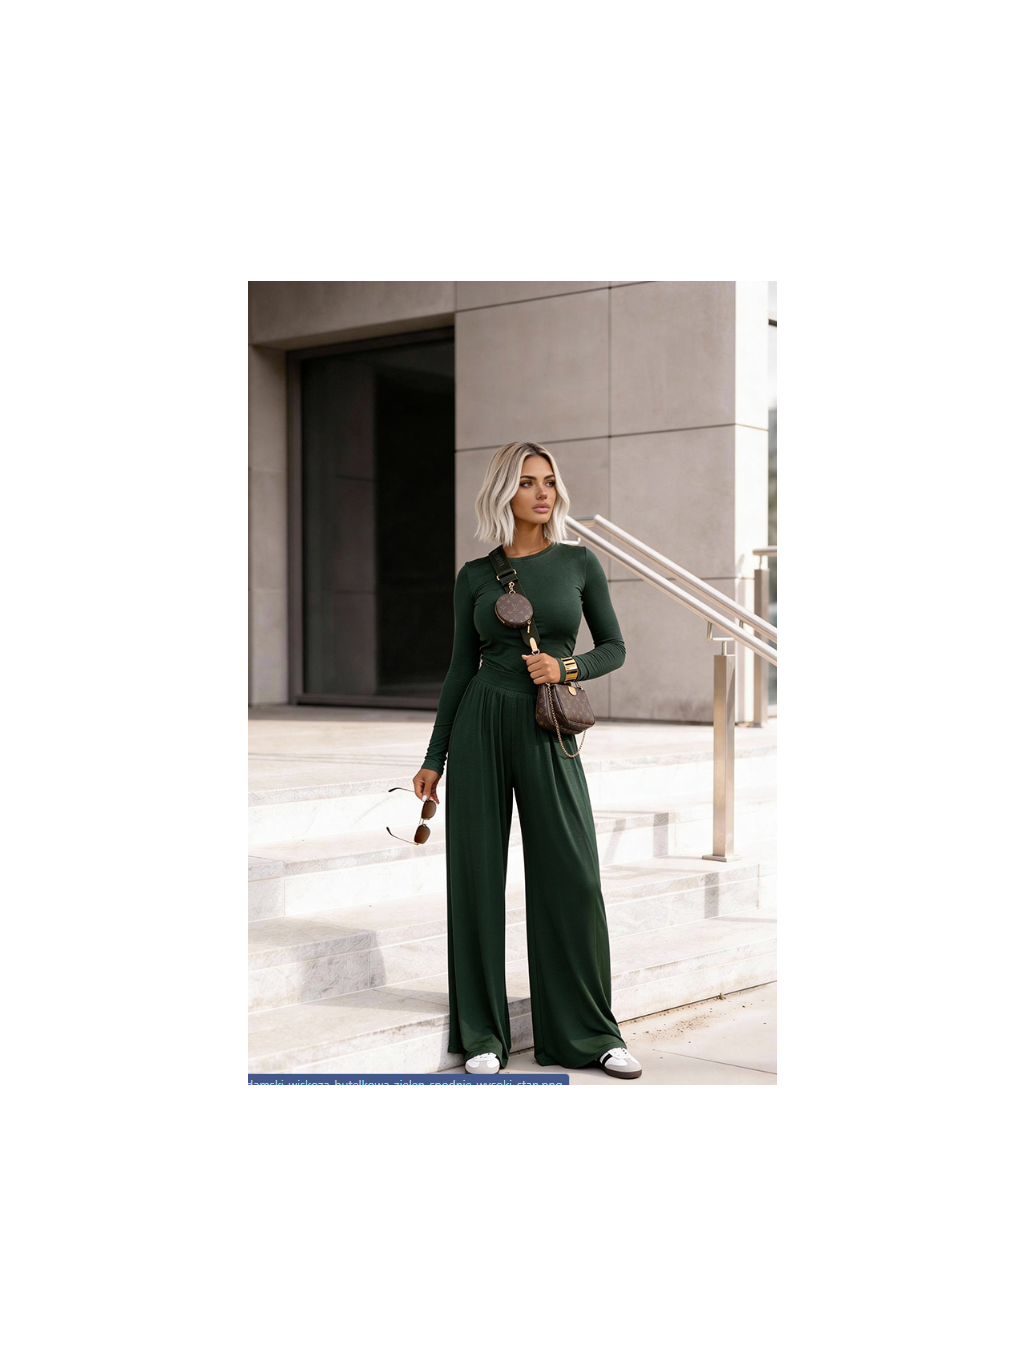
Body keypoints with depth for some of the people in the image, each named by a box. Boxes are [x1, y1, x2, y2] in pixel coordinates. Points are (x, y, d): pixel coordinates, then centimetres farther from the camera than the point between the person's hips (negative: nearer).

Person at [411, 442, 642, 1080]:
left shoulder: (579, 562, 4)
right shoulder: (474, 576, 6)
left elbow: (614, 648, 8)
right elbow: (462, 668, 10)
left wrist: (567, 666, -13)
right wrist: (435, 757, 8)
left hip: (550, 735, -1)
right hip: (481, 723, 1)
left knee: (573, 878, -3)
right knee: (477, 875, 1)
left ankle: (589, 1031, 12)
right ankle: (483, 1034, 13)